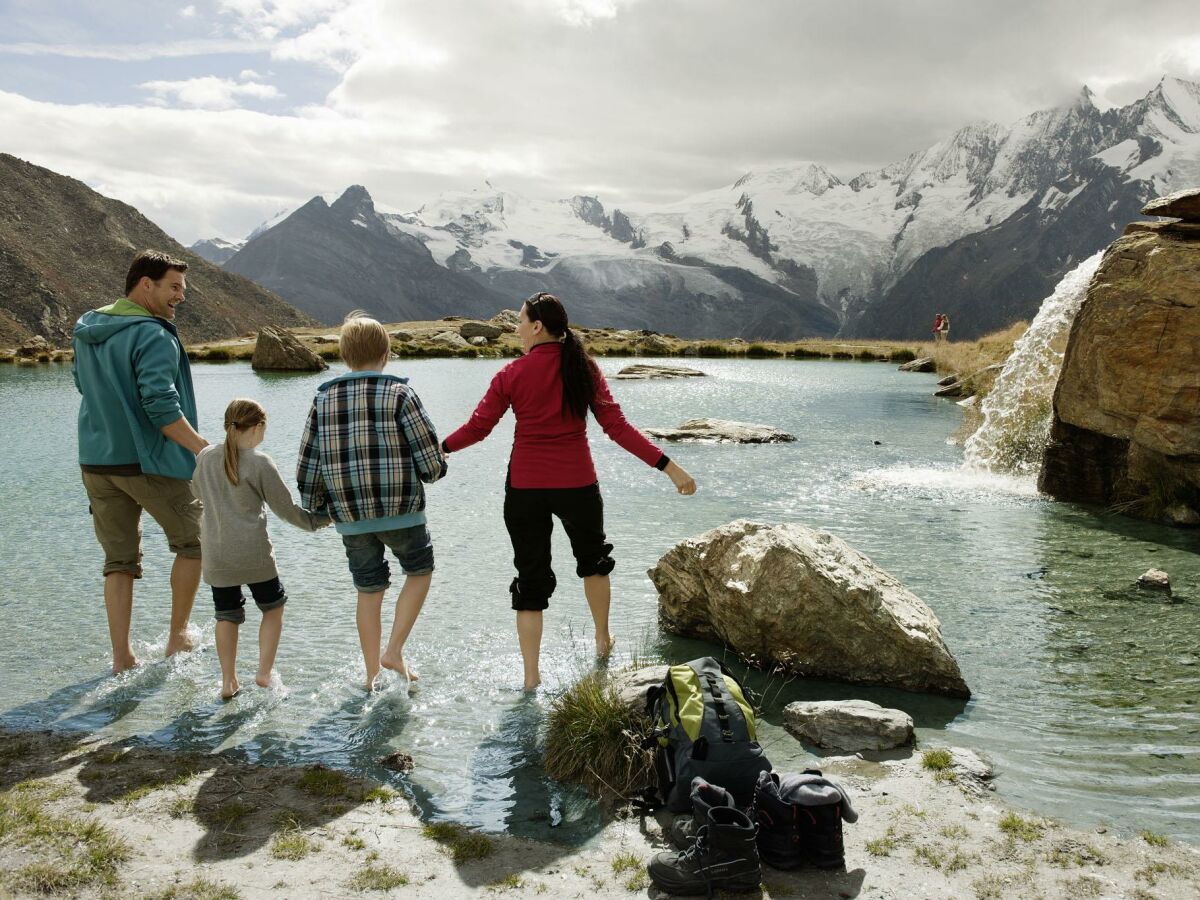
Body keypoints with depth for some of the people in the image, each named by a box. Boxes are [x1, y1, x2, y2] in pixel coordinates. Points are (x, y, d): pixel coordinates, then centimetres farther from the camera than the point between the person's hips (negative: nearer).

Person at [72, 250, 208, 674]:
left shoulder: (85, 329, 10)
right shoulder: (153, 337, -16)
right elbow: (161, 407, -24)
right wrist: (206, 451, -22)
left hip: (96, 461, 7)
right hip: (149, 463, -7)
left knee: (119, 561, 12)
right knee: (193, 542, 13)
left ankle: (121, 658, 12)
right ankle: (178, 636, 18)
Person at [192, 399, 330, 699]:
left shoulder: (205, 457, 4)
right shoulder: (260, 463, -11)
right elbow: (285, 509, -5)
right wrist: (316, 521, 11)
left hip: (215, 554, 4)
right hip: (253, 552, -4)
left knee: (226, 615, 14)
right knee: (273, 606, 15)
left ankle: (228, 682, 14)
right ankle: (265, 672, 8)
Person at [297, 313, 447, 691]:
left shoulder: (324, 399, 4)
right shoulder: (399, 394, -8)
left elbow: (308, 462, 6)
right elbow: (430, 457, -8)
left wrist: (316, 507, 18)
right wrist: (434, 470, 14)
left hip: (350, 517, 4)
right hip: (400, 511, -4)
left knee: (368, 590, 16)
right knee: (420, 570, 19)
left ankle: (371, 675, 23)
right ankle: (394, 650, 9)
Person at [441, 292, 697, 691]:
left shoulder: (512, 374, -7)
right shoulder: (583, 368, -4)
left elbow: (477, 428, -5)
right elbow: (616, 426, -9)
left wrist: (438, 448, 13)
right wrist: (669, 466, -8)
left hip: (525, 487, -1)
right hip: (577, 484, 1)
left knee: (531, 578, 10)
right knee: (593, 559, 27)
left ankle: (531, 677, 12)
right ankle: (603, 641, 41)